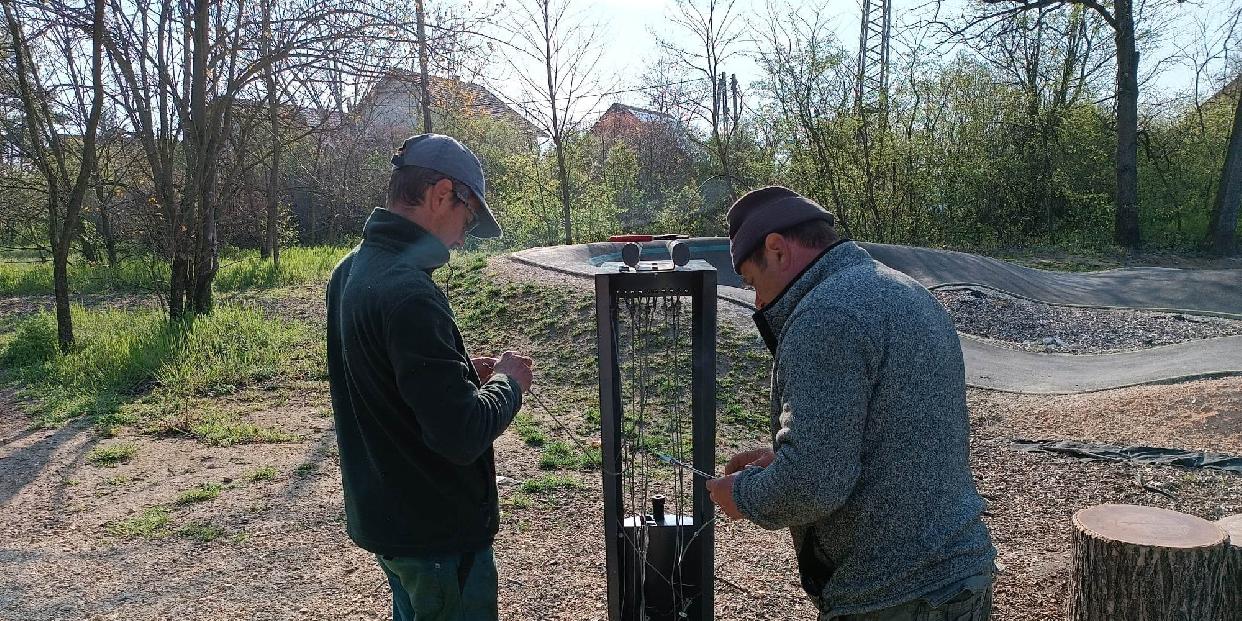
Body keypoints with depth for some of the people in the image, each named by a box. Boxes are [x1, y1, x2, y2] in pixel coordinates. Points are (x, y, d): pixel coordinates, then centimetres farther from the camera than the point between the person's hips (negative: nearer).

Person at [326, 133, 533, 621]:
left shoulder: (349, 272, 4)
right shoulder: (409, 292, -27)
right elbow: (461, 434, -29)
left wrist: (462, 372, 7)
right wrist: (506, 383, -11)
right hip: (439, 530, -9)